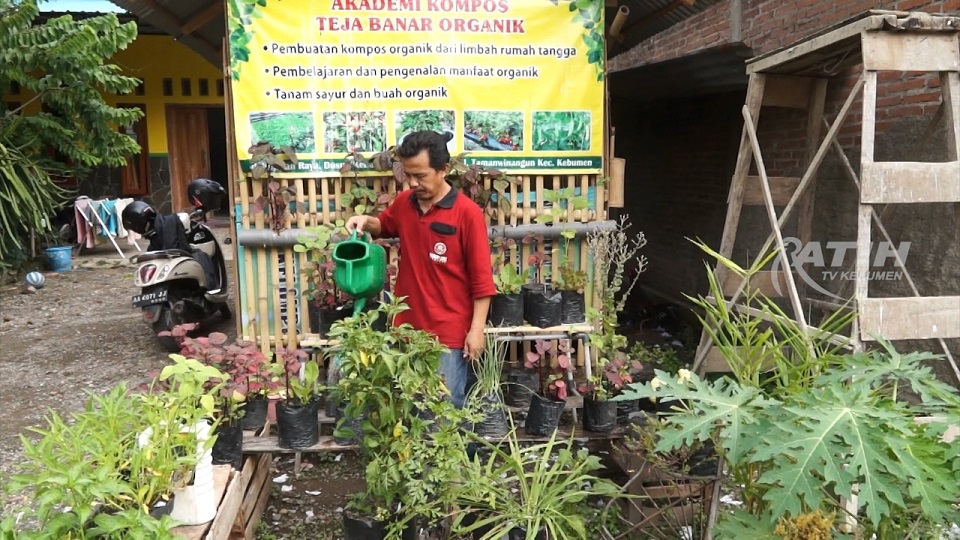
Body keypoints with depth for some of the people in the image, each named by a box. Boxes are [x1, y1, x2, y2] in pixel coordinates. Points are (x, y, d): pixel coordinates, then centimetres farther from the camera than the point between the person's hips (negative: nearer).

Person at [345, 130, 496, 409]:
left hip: (448, 332, -5)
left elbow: (482, 277, -11)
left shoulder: (467, 212, -12)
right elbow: (385, 226, 27)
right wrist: (366, 222, 5)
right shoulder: (403, 203, 4)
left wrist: (476, 329, -13)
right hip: (407, 326, 5)